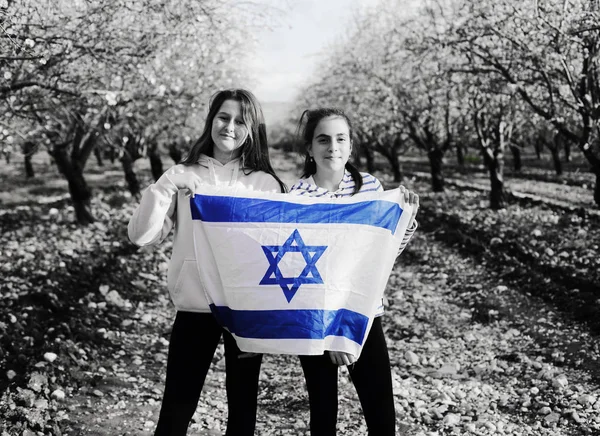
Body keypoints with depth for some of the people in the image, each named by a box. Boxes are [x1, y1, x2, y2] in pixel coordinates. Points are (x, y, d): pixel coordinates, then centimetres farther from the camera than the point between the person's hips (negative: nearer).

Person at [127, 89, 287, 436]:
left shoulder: (266, 184, 4)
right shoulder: (182, 177, 4)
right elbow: (142, 236, -3)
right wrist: (164, 188, -15)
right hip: (195, 307, 0)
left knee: (243, 405, 11)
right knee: (177, 407, 0)